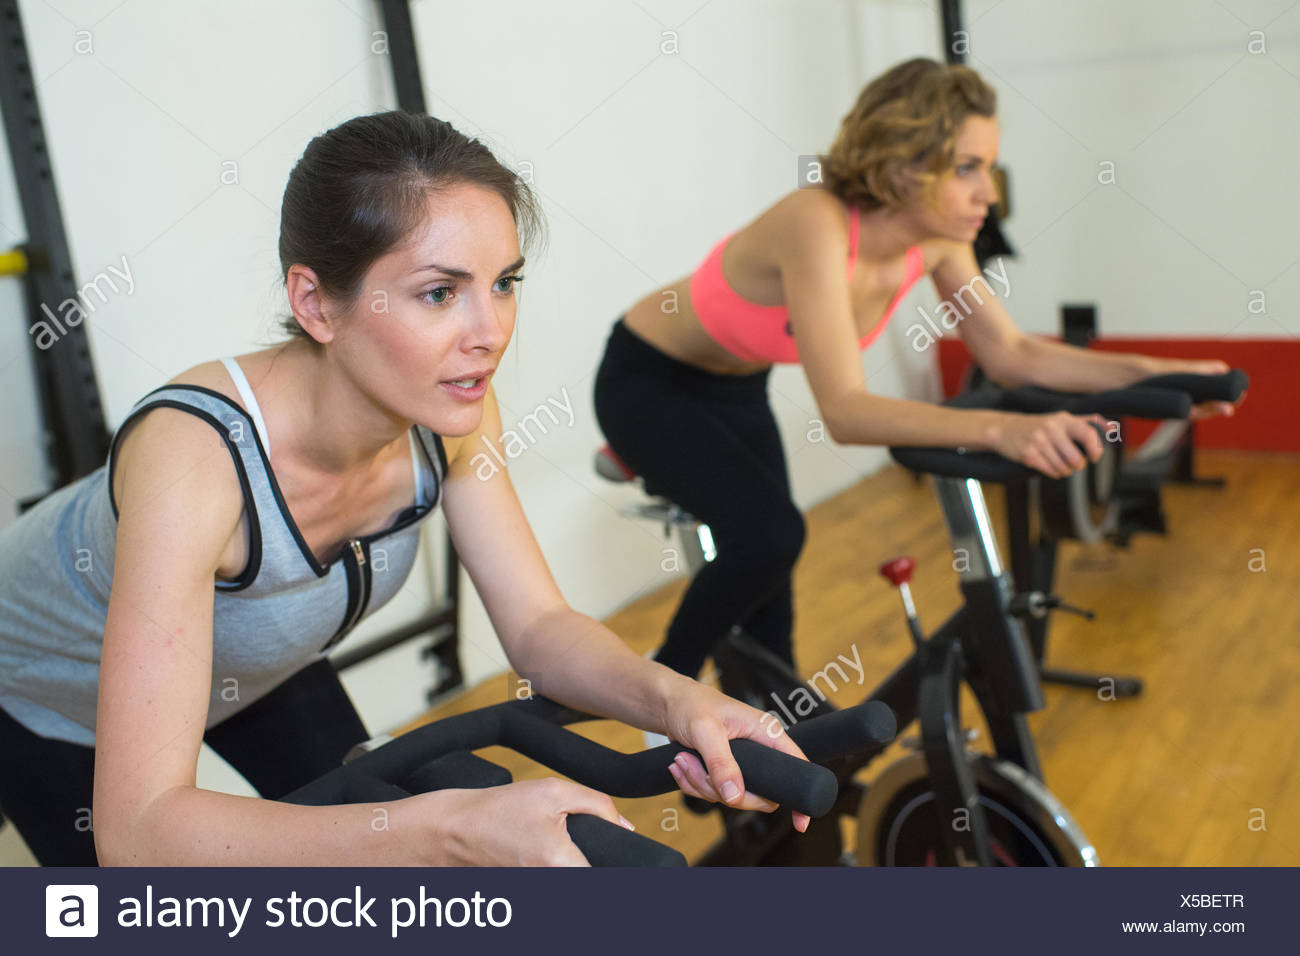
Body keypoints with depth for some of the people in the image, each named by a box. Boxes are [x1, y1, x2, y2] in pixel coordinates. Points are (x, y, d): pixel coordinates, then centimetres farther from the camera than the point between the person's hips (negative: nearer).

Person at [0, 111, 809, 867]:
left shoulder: (449, 411, -26)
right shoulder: (194, 454, -44)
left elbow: (539, 627, -20)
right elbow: (138, 830, -47)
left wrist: (671, 697, -41)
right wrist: (449, 830, -58)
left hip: (249, 658, 5)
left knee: (370, 829, 12)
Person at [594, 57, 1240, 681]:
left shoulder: (936, 239, -16)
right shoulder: (817, 225, -39)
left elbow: (1009, 355, -8)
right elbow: (844, 411, -47)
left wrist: (1145, 372, -22)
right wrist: (999, 429, -60)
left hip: (736, 389, 7)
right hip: (647, 384, -7)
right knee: (768, 535, -27)